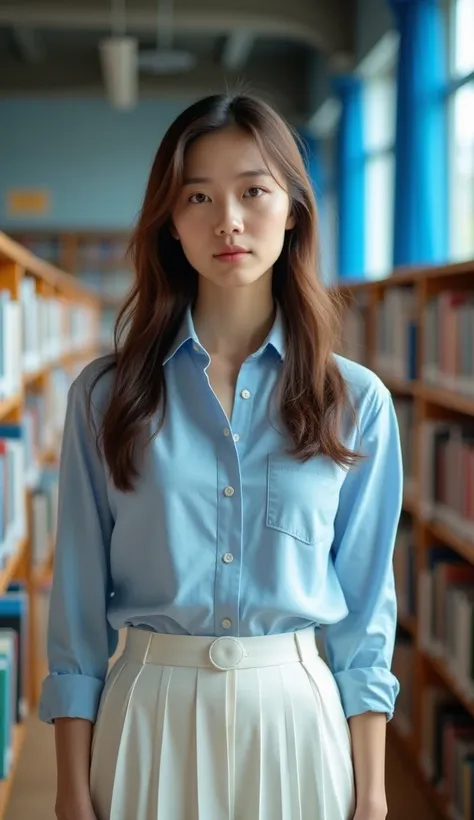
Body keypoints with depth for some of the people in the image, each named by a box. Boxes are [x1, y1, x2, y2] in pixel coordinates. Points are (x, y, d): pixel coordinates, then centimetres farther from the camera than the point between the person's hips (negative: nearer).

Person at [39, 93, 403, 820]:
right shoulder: (104, 396, -3)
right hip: (149, 713, 0)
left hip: (297, 713, 0)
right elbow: (79, 602, -2)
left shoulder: (357, 402, -2)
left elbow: (365, 611, 1)